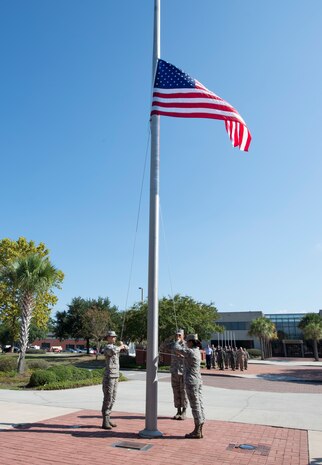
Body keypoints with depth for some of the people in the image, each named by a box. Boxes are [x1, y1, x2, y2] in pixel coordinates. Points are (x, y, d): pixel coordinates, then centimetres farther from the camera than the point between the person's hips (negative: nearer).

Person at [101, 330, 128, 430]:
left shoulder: (115, 347, 14)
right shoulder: (107, 348, -16)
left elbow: (127, 348, 21)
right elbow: (113, 351, -41)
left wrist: (122, 345, -3)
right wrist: (120, 346, -21)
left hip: (115, 377, 9)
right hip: (109, 377, -9)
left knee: (112, 398, 13)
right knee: (108, 399, -6)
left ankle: (108, 419, 22)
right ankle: (105, 422, 0)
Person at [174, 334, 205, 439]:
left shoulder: (190, 352, -18)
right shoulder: (197, 351, 9)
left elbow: (177, 348, -15)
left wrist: (177, 341, 1)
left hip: (191, 382, -9)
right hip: (198, 381, 9)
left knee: (195, 406, -2)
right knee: (199, 405, 11)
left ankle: (197, 432, 7)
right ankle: (199, 431, 19)